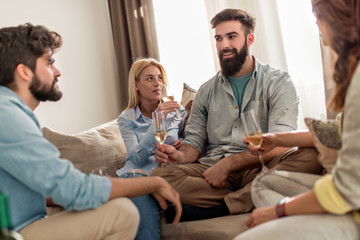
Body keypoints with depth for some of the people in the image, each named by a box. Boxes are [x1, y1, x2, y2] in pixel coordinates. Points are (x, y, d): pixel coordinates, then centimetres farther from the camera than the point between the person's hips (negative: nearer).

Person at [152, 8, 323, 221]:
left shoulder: (278, 82, 5)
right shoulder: (207, 91, 18)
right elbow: (195, 142, 15)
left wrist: (228, 164, -18)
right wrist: (181, 155, -10)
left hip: (258, 169, -2)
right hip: (212, 172, 2)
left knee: (310, 156, -33)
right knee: (160, 175, -25)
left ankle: (209, 212, -32)